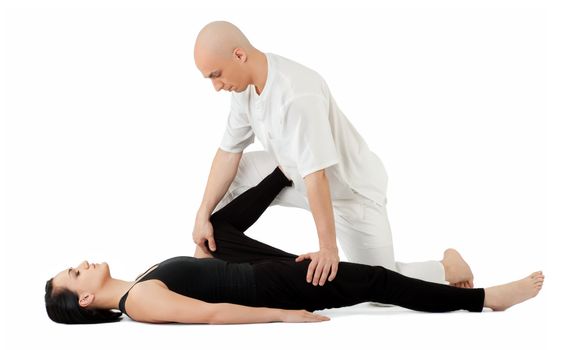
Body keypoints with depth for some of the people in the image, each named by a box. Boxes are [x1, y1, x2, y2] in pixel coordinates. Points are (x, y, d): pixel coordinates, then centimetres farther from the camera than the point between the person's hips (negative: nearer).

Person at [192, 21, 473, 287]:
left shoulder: (297, 94, -37)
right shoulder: (246, 85, -10)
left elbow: (317, 176, -36)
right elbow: (228, 153, -3)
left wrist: (328, 247, -33)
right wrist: (203, 214, -7)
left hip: (348, 189, -7)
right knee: (228, 177, -3)